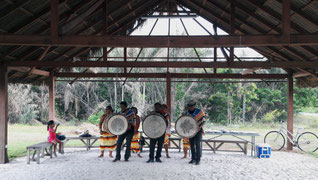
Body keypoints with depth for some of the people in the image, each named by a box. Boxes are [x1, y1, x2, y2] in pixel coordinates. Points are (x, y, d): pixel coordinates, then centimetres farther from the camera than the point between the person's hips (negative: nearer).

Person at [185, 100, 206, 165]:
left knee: (197, 144, -11)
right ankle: (193, 158, 19)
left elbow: (203, 121, -6)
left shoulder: (199, 112, -9)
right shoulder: (186, 113, 4)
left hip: (198, 130, -4)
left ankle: (198, 160, -7)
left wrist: (200, 126, -23)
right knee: (192, 144, 8)